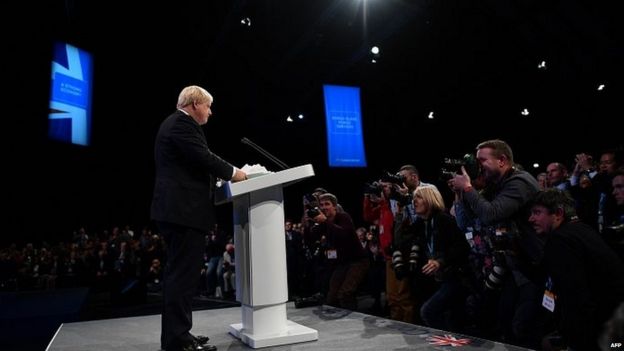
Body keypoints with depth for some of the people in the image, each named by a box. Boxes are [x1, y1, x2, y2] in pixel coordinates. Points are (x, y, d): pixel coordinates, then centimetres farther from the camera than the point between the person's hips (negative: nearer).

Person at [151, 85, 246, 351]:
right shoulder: (183, 123, -8)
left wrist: (222, 175, 19)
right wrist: (232, 173, -2)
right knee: (183, 274, -8)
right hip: (185, 209, -11)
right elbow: (204, 158, -16)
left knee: (178, 274, 14)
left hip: (176, 208, 11)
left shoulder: (175, 123, 24)